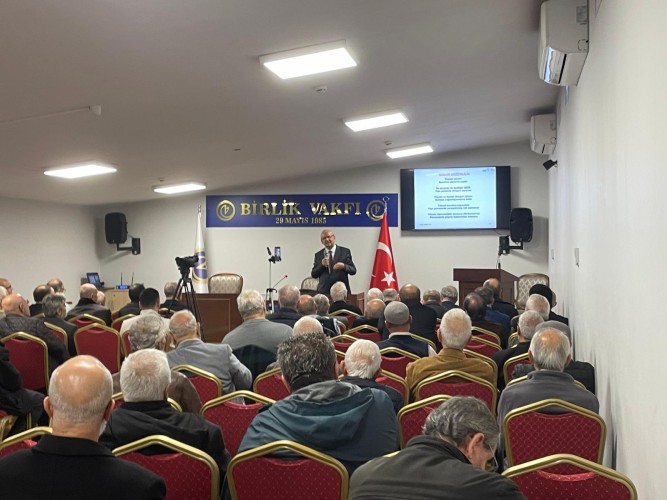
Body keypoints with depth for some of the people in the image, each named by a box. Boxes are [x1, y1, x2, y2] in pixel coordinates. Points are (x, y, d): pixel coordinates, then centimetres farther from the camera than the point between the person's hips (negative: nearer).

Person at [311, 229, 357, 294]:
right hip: (324, 292, 2)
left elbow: (353, 271, 1)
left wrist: (343, 266, -19)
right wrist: (322, 265, -11)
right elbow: (313, 274, 6)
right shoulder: (318, 255, 10)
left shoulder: (345, 251, 3)